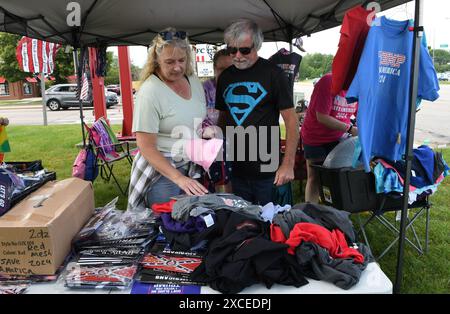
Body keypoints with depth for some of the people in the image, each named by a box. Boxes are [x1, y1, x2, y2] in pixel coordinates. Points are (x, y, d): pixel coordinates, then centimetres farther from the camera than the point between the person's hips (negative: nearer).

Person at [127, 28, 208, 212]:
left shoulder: (194, 81, 3)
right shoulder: (150, 91, -17)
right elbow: (146, 147, -19)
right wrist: (179, 178, -27)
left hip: (193, 165, 6)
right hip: (161, 168, -6)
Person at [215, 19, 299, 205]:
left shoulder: (272, 73, -6)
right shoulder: (225, 77, 8)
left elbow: (291, 120, -7)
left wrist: (288, 164, -13)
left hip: (267, 171, -4)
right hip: (236, 171, 5)